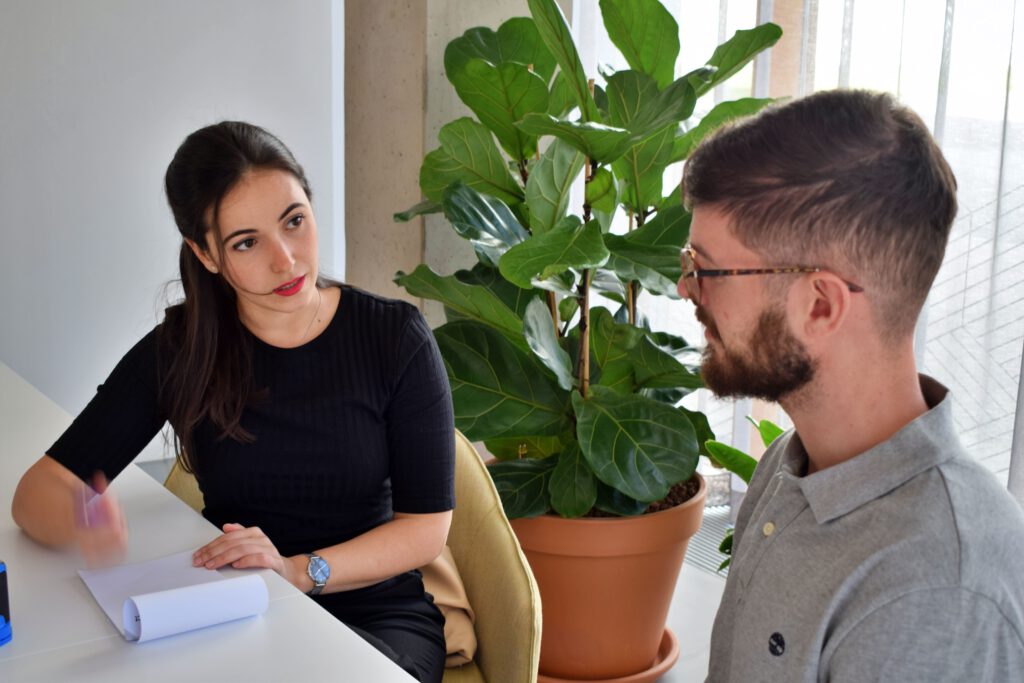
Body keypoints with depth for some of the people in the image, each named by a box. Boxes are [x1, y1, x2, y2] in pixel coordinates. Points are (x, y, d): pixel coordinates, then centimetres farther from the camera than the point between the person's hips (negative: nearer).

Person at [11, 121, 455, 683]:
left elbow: (427, 527, -3)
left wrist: (300, 570, -19)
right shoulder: (180, 352, 0)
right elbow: (38, 491, -1)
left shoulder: (395, 337, -5)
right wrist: (80, 523, -26)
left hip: (378, 614, -1)